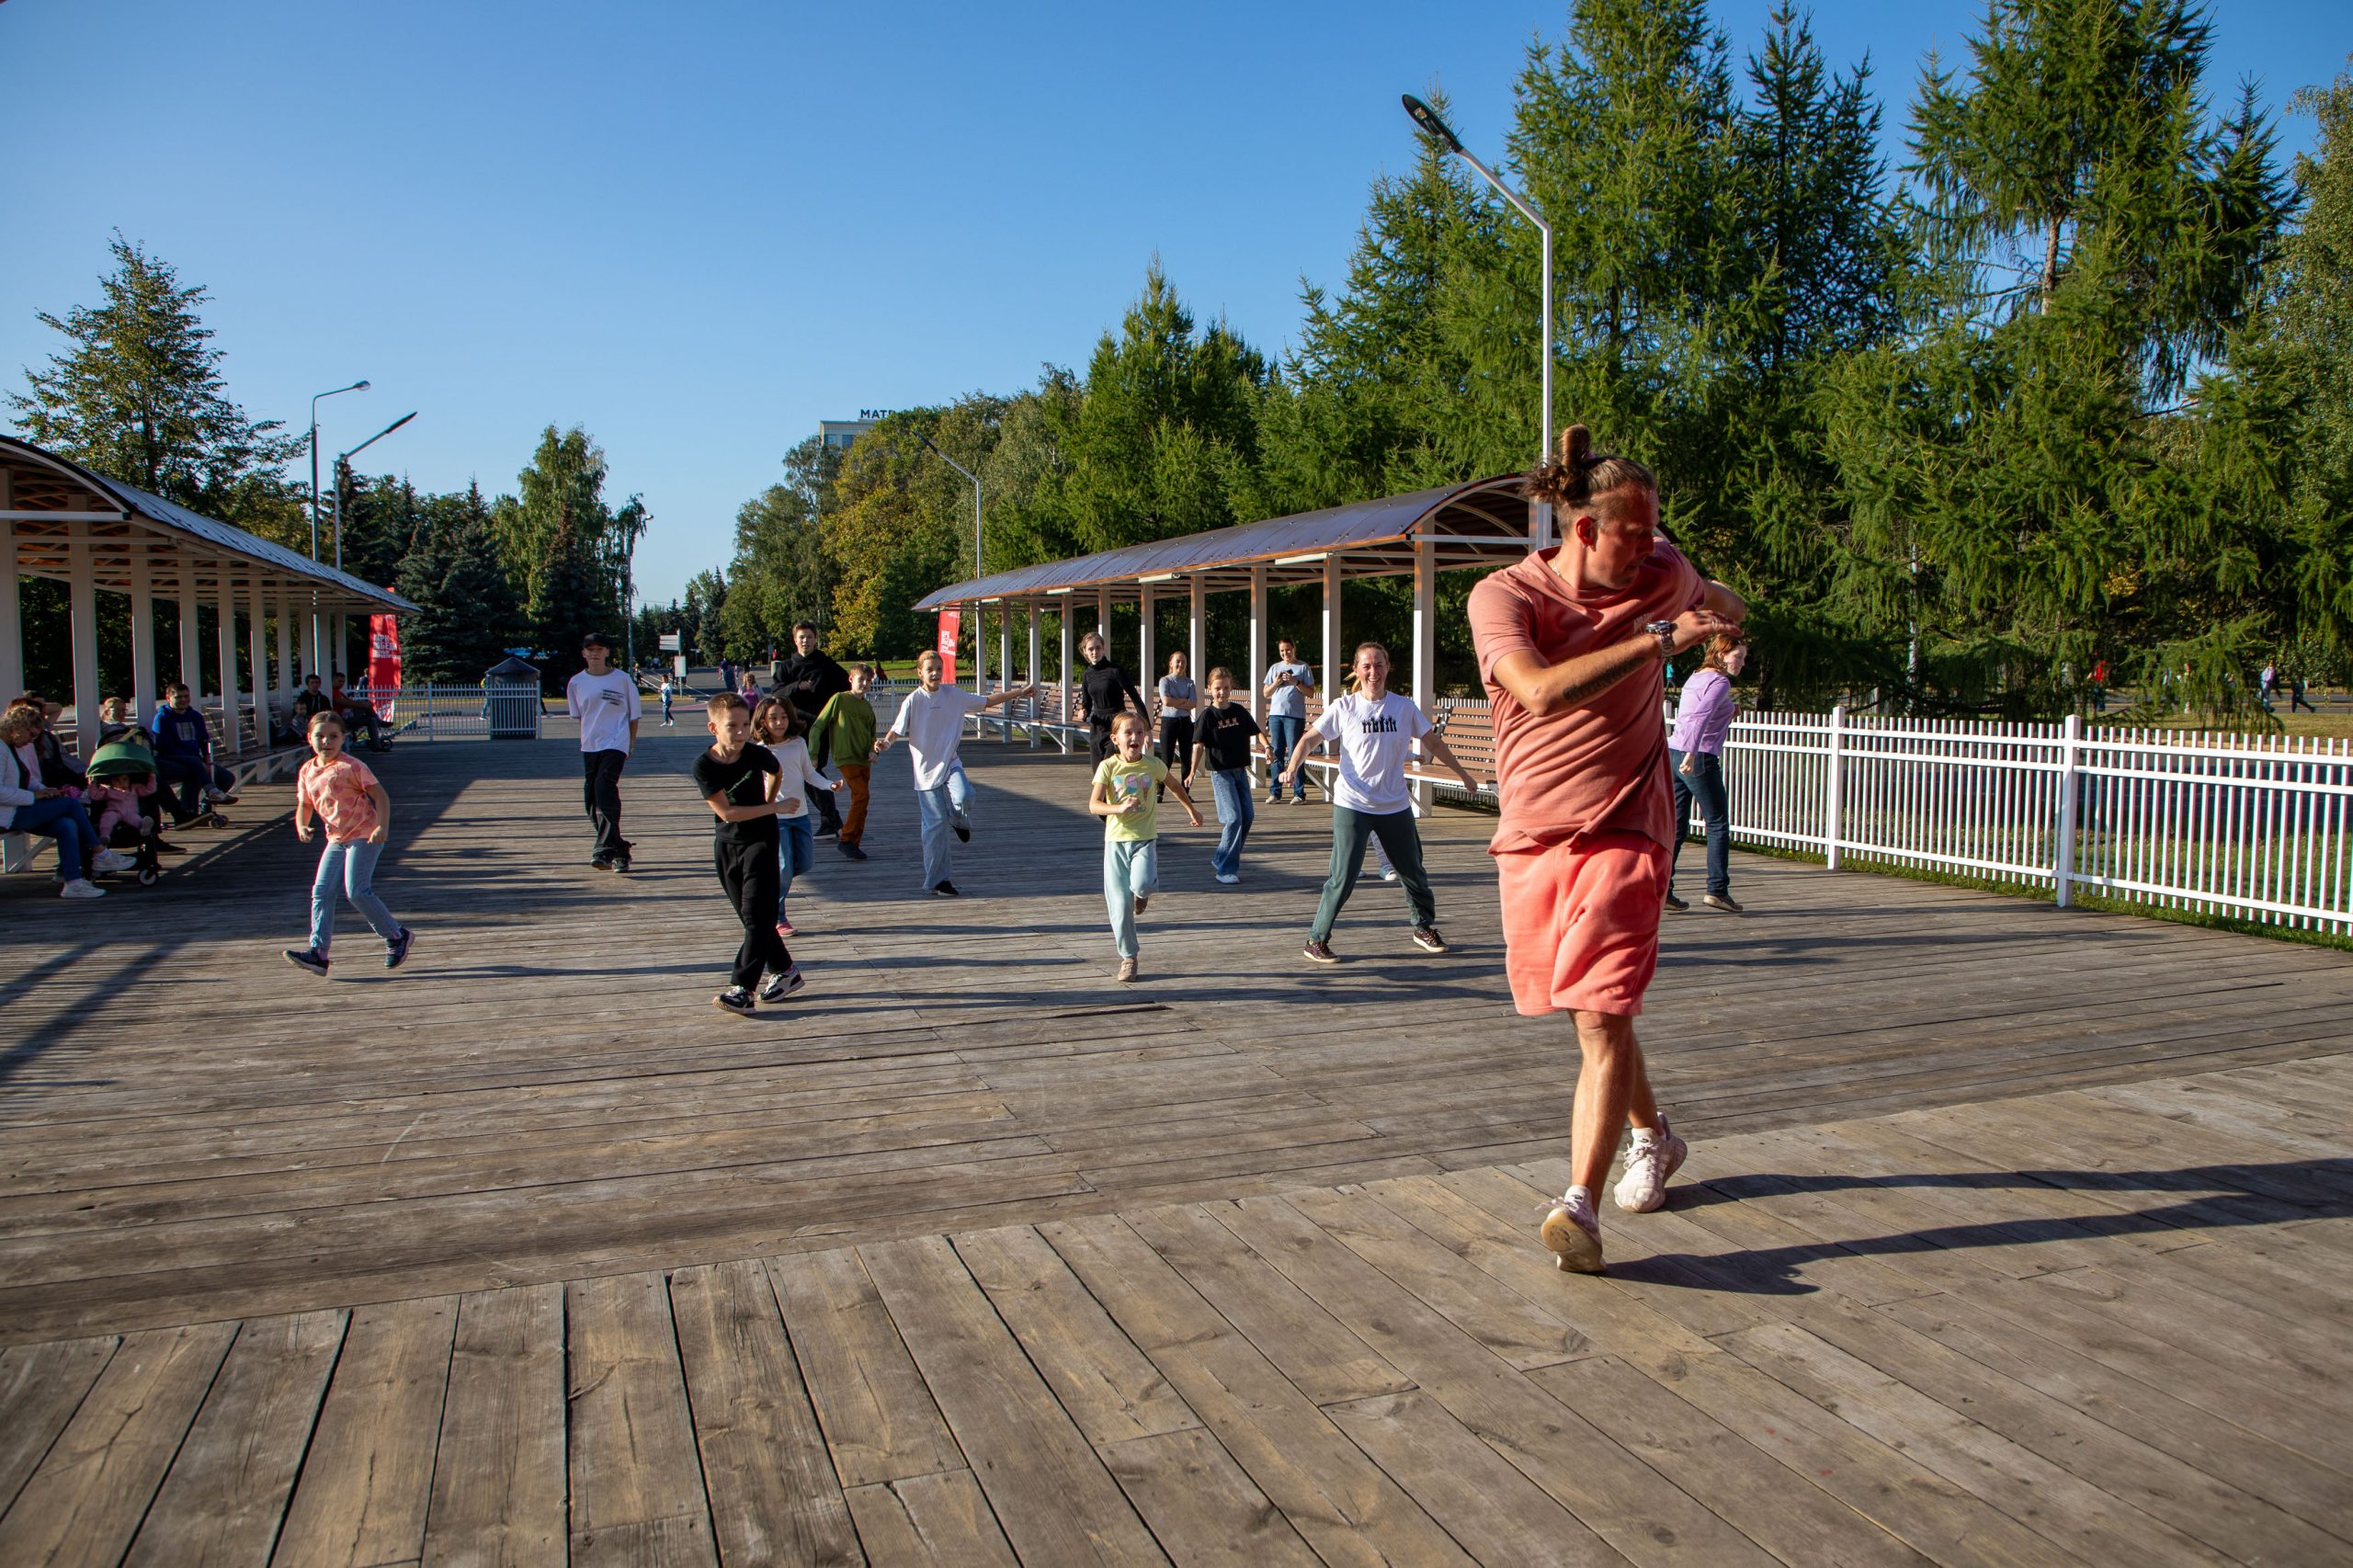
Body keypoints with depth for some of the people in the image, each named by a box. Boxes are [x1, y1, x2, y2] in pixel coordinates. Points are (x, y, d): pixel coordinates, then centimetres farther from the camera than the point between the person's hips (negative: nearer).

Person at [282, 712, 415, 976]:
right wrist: (301, 826, -3)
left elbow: (380, 795, -10)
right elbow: (304, 805, 18)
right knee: (321, 892, -2)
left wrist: (382, 826, -22)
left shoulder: (351, 766, -9)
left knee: (357, 892, -12)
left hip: (364, 835, -7)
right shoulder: (307, 771, 10)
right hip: (336, 839, 7)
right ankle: (318, 951, -1)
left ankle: (397, 936, 3)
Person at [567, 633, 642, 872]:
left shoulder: (622, 679, -2)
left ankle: (605, 851, -19)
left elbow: (634, 715, 4)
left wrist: (630, 743, 2)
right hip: (589, 746, 5)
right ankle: (618, 849, 19)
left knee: (605, 792, -19)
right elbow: (578, 715, 17)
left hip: (615, 745, -5)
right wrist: (588, 736, 10)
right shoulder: (576, 682, 6)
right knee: (591, 799, 5)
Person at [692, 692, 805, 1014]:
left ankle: (742, 989, -13)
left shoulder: (758, 755, -9)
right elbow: (726, 812, -17)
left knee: (757, 915, -11)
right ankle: (784, 971, 26)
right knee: (750, 916, 10)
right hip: (726, 845, 2)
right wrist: (772, 808, -15)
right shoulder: (704, 766, -13)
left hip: (761, 840, -2)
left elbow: (775, 773, 17)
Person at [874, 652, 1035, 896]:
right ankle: (936, 881, 9)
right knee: (935, 824, -3)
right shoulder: (913, 700, -6)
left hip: (950, 764, 2)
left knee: (963, 797, -28)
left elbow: (986, 701, 12)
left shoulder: (953, 695, 3)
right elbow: (898, 728, -11)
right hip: (926, 768, -2)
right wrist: (885, 742, -33)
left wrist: (1018, 692, 10)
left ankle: (959, 820, 11)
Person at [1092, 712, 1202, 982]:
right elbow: (1093, 805, -14)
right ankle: (1128, 957, 16)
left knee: (1141, 884, -28)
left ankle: (1143, 892, 12)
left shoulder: (1153, 764, -1)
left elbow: (1175, 785, 19)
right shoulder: (1108, 767, -6)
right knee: (1120, 904, -1)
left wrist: (1191, 810, 31)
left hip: (1145, 838, 0)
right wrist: (1119, 808, -31)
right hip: (1116, 840, 0)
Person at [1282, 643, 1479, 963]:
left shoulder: (1405, 707, 2)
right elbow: (1311, 739, -3)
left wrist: (1462, 774, 19)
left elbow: (1433, 743, 13)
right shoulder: (1343, 708, -5)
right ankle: (1316, 940, 2)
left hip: (1396, 806, 3)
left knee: (1413, 871, 14)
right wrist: (1292, 768, -20)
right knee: (1343, 878, -11)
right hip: (1352, 805, -3)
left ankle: (1425, 928, 37)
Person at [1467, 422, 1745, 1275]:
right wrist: (1659, 639, -27)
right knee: (1591, 1011, 16)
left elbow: (1715, 602, 27)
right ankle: (1653, 1136, 42)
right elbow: (1543, 690, -30)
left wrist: (1721, 611, 5)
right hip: (1531, 836, 1)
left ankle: (1578, 1205, -13)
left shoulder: (1662, 574, 2)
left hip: (1623, 829, -1)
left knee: (1602, 1017, -15)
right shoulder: (1502, 595, -11)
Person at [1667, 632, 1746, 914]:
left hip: (1674, 754, 8)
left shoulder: (1697, 678, 18)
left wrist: (1726, 711, 23)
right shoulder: (1720, 682, -9)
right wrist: (1692, 753, -33)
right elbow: (1700, 717, -24)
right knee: (1718, 824, 2)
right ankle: (1717, 889, 2)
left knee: (1676, 827, 7)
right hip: (1700, 758, -8)